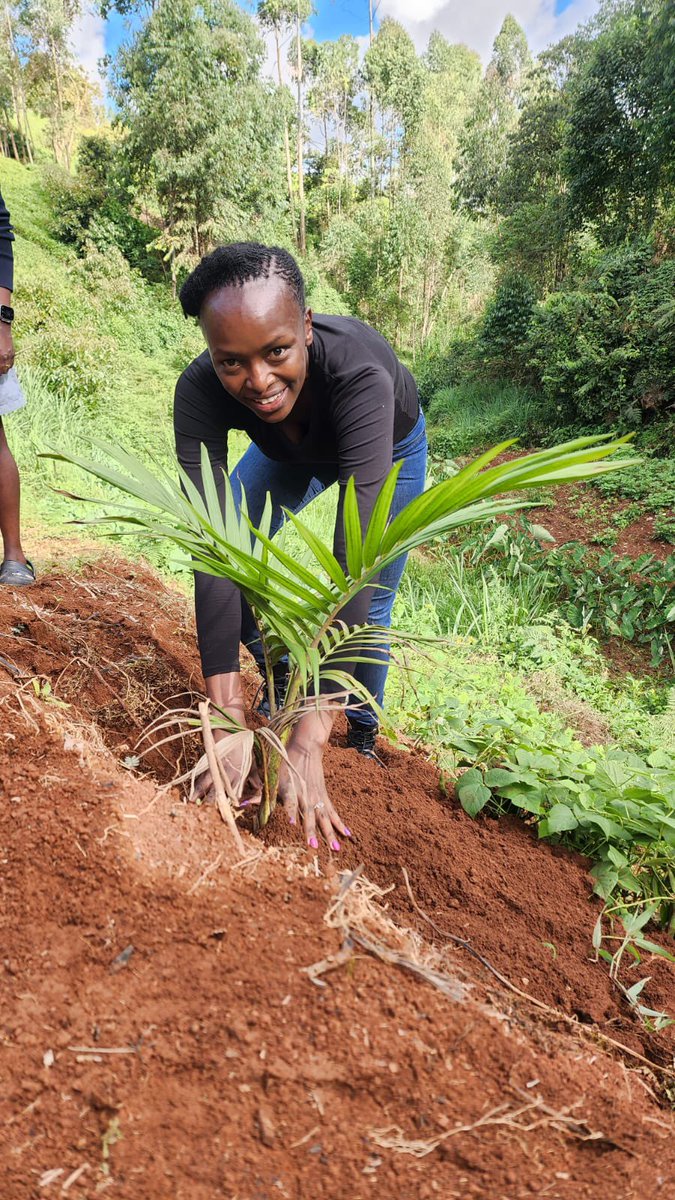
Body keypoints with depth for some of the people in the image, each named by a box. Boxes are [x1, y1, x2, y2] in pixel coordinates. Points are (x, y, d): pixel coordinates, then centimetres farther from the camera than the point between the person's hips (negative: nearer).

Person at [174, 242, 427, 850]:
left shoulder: (360, 373, -46)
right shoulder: (200, 392, -36)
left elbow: (355, 555, -51)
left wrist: (310, 739, -54)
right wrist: (230, 722, -47)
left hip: (388, 446, -2)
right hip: (290, 451, 3)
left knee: (367, 609, -10)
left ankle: (362, 737, 20)